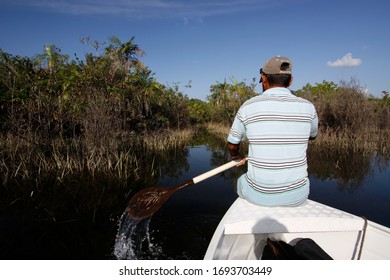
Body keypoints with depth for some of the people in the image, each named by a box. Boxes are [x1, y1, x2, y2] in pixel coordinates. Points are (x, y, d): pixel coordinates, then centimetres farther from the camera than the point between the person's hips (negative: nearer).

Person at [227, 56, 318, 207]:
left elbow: (232, 145, 6)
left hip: (258, 195, -1)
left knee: (241, 181, 31)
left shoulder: (248, 107, -9)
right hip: (297, 196, 2)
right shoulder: (307, 107, -4)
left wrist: (237, 157, 27)